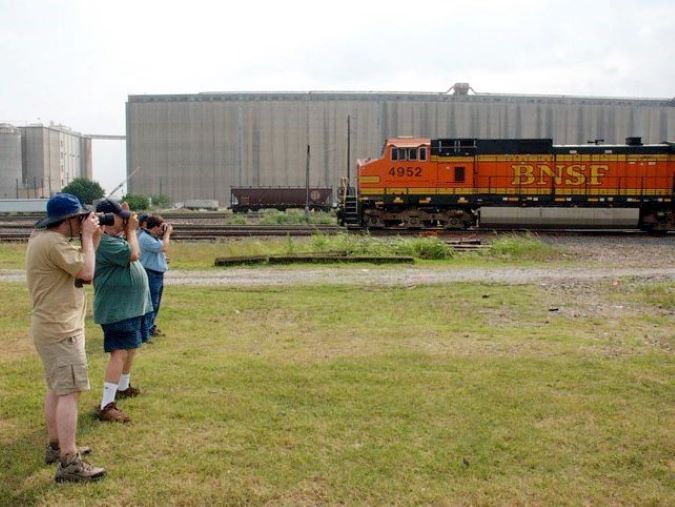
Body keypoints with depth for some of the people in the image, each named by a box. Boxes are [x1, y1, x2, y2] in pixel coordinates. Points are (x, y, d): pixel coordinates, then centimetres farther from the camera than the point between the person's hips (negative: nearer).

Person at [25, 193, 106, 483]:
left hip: (52, 326, 11)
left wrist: (94, 238, 5)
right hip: (60, 329, -11)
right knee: (70, 392, -12)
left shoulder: (45, 238, 12)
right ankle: (69, 464, -13)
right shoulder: (53, 242, -22)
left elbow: (79, 265, 16)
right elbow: (87, 272, -21)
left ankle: (57, 447, 31)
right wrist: (87, 236, -12)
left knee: (56, 388, 19)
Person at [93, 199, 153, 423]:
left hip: (132, 306, 10)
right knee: (120, 353, -15)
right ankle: (106, 405, -15)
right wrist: (131, 231, -11)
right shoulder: (104, 242, -20)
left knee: (131, 348, 22)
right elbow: (133, 254, -25)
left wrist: (129, 230, 8)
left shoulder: (116, 237, 11)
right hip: (117, 309, -10)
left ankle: (123, 387, 41)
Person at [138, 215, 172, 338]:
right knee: (151, 304, -7)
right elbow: (164, 248, -25)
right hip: (151, 275, -10)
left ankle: (151, 327, 27)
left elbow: (164, 248, 23)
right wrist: (167, 234, -11)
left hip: (158, 274, 10)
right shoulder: (145, 238, -19)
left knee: (156, 304, 17)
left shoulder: (155, 237, 12)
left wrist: (167, 235, 10)